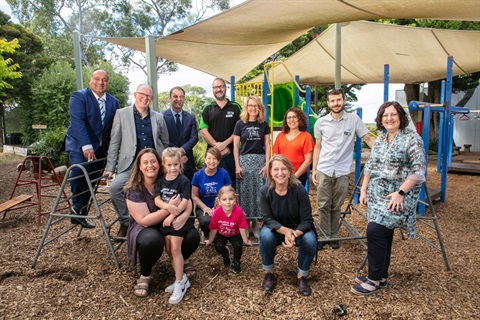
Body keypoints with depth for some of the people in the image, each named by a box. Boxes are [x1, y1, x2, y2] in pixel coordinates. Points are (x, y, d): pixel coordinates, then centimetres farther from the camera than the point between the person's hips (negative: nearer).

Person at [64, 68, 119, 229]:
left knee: (92, 182, 7)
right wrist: (86, 146, -30)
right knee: (79, 170, -28)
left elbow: (113, 127, 9)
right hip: (79, 146, -5)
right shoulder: (79, 96, -7)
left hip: (100, 148, 5)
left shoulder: (113, 102, 10)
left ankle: (81, 215, 21)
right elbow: (78, 122, -19)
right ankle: (76, 206, -8)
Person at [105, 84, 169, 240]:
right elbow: (114, 142, 3)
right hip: (130, 164, -2)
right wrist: (110, 167, -2)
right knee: (115, 187, -25)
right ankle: (126, 223, -6)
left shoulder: (158, 117, 13)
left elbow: (165, 143, 18)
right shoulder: (122, 114, 6)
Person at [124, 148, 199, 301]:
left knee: (193, 236, -22)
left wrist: (185, 215, -33)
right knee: (152, 240, -38)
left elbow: (187, 202, -9)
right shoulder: (134, 189, -17)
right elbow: (144, 220, -23)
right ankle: (144, 275, -5)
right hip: (143, 229, -3)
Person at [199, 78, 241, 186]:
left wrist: (225, 143, -11)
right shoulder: (207, 109, 10)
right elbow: (203, 131, 2)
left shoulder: (235, 107, 7)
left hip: (231, 153, -1)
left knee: (232, 184, 3)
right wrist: (217, 146, -9)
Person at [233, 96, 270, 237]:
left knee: (259, 193, 1)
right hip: (244, 160, -1)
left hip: (260, 160, 1)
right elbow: (236, 146, 1)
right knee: (245, 193, 3)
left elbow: (267, 145, 6)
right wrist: (237, 166, -5)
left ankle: (255, 223, 13)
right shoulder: (240, 124, 3)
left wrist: (267, 164, -3)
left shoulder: (264, 125, 7)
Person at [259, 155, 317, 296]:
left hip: (298, 229, 0)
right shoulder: (265, 191, -19)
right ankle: (269, 273, -4)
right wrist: (285, 231, -35)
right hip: (275, 228, 1)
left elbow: (307, 220, -19)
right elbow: (268, 218, -17)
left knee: (310, 241, -30)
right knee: (265, 236, -32)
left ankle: (301, 276, -2)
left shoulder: (299, 190, -23)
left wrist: (294, 234, -39)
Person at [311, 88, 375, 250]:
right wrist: (314, 170, 6)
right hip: (324, 171, 1)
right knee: (324, 206, 3)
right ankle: (325, 236, 16)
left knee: (336, 207, 9)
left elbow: (368, 139, 1)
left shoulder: (354, 119, -2)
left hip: (343, 172, -1)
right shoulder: (320, 123, 3)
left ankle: (333, 236, 23)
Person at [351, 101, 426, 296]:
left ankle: (375, 280, 0)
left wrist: (400, 193, -20)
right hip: (377, 195, 7)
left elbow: (418, 171, -15)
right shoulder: (380, 139, 13)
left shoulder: (411, 139, -9)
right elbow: (369, 166, 17)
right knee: (383, 234, 12)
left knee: (375, 231, -15)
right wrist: (363, 190, 11)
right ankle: (381, 276, 24)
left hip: (397, 197, -7)